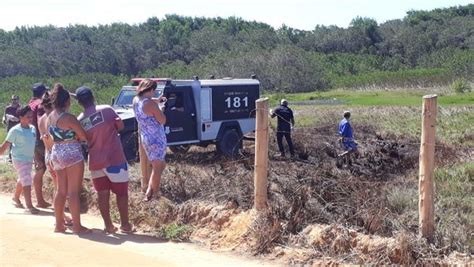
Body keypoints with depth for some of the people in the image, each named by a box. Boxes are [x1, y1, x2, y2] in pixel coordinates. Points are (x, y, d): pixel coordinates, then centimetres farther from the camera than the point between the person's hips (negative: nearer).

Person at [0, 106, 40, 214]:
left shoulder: (33, 129, 2)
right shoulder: (15, 130, -14)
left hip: (29, 159, 7)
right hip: (19, 159, -7)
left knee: (22, 180, 22)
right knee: (27, 182, -11)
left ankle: (16, 198, 44)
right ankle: (29, 206, -9)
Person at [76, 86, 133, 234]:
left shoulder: (80, 120, 0)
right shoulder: (106, 109, -10)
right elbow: (120, 125, -1)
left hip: (95, 161, 3)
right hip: (115, 158, -3)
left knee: (102, 193, 12)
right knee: (121, 192, 8)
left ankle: (108, 225, 15)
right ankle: (125, 224, 14)